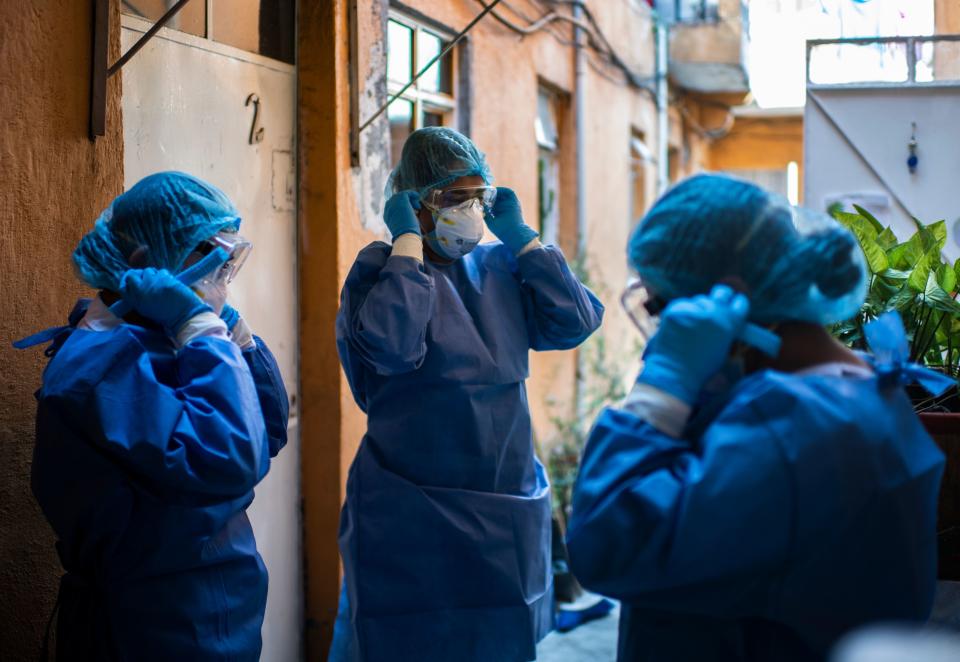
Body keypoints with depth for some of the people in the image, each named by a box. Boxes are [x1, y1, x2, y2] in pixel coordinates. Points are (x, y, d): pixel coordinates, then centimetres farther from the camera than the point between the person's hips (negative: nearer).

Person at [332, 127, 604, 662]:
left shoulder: (500, 268, 8)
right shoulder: (381, 271, -6)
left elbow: (576, 323, -2)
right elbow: (391, 345, -26)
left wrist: (522, 237, 0)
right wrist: (407, 242, -16)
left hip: (508, 513, 5)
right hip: (414, 524, -5)